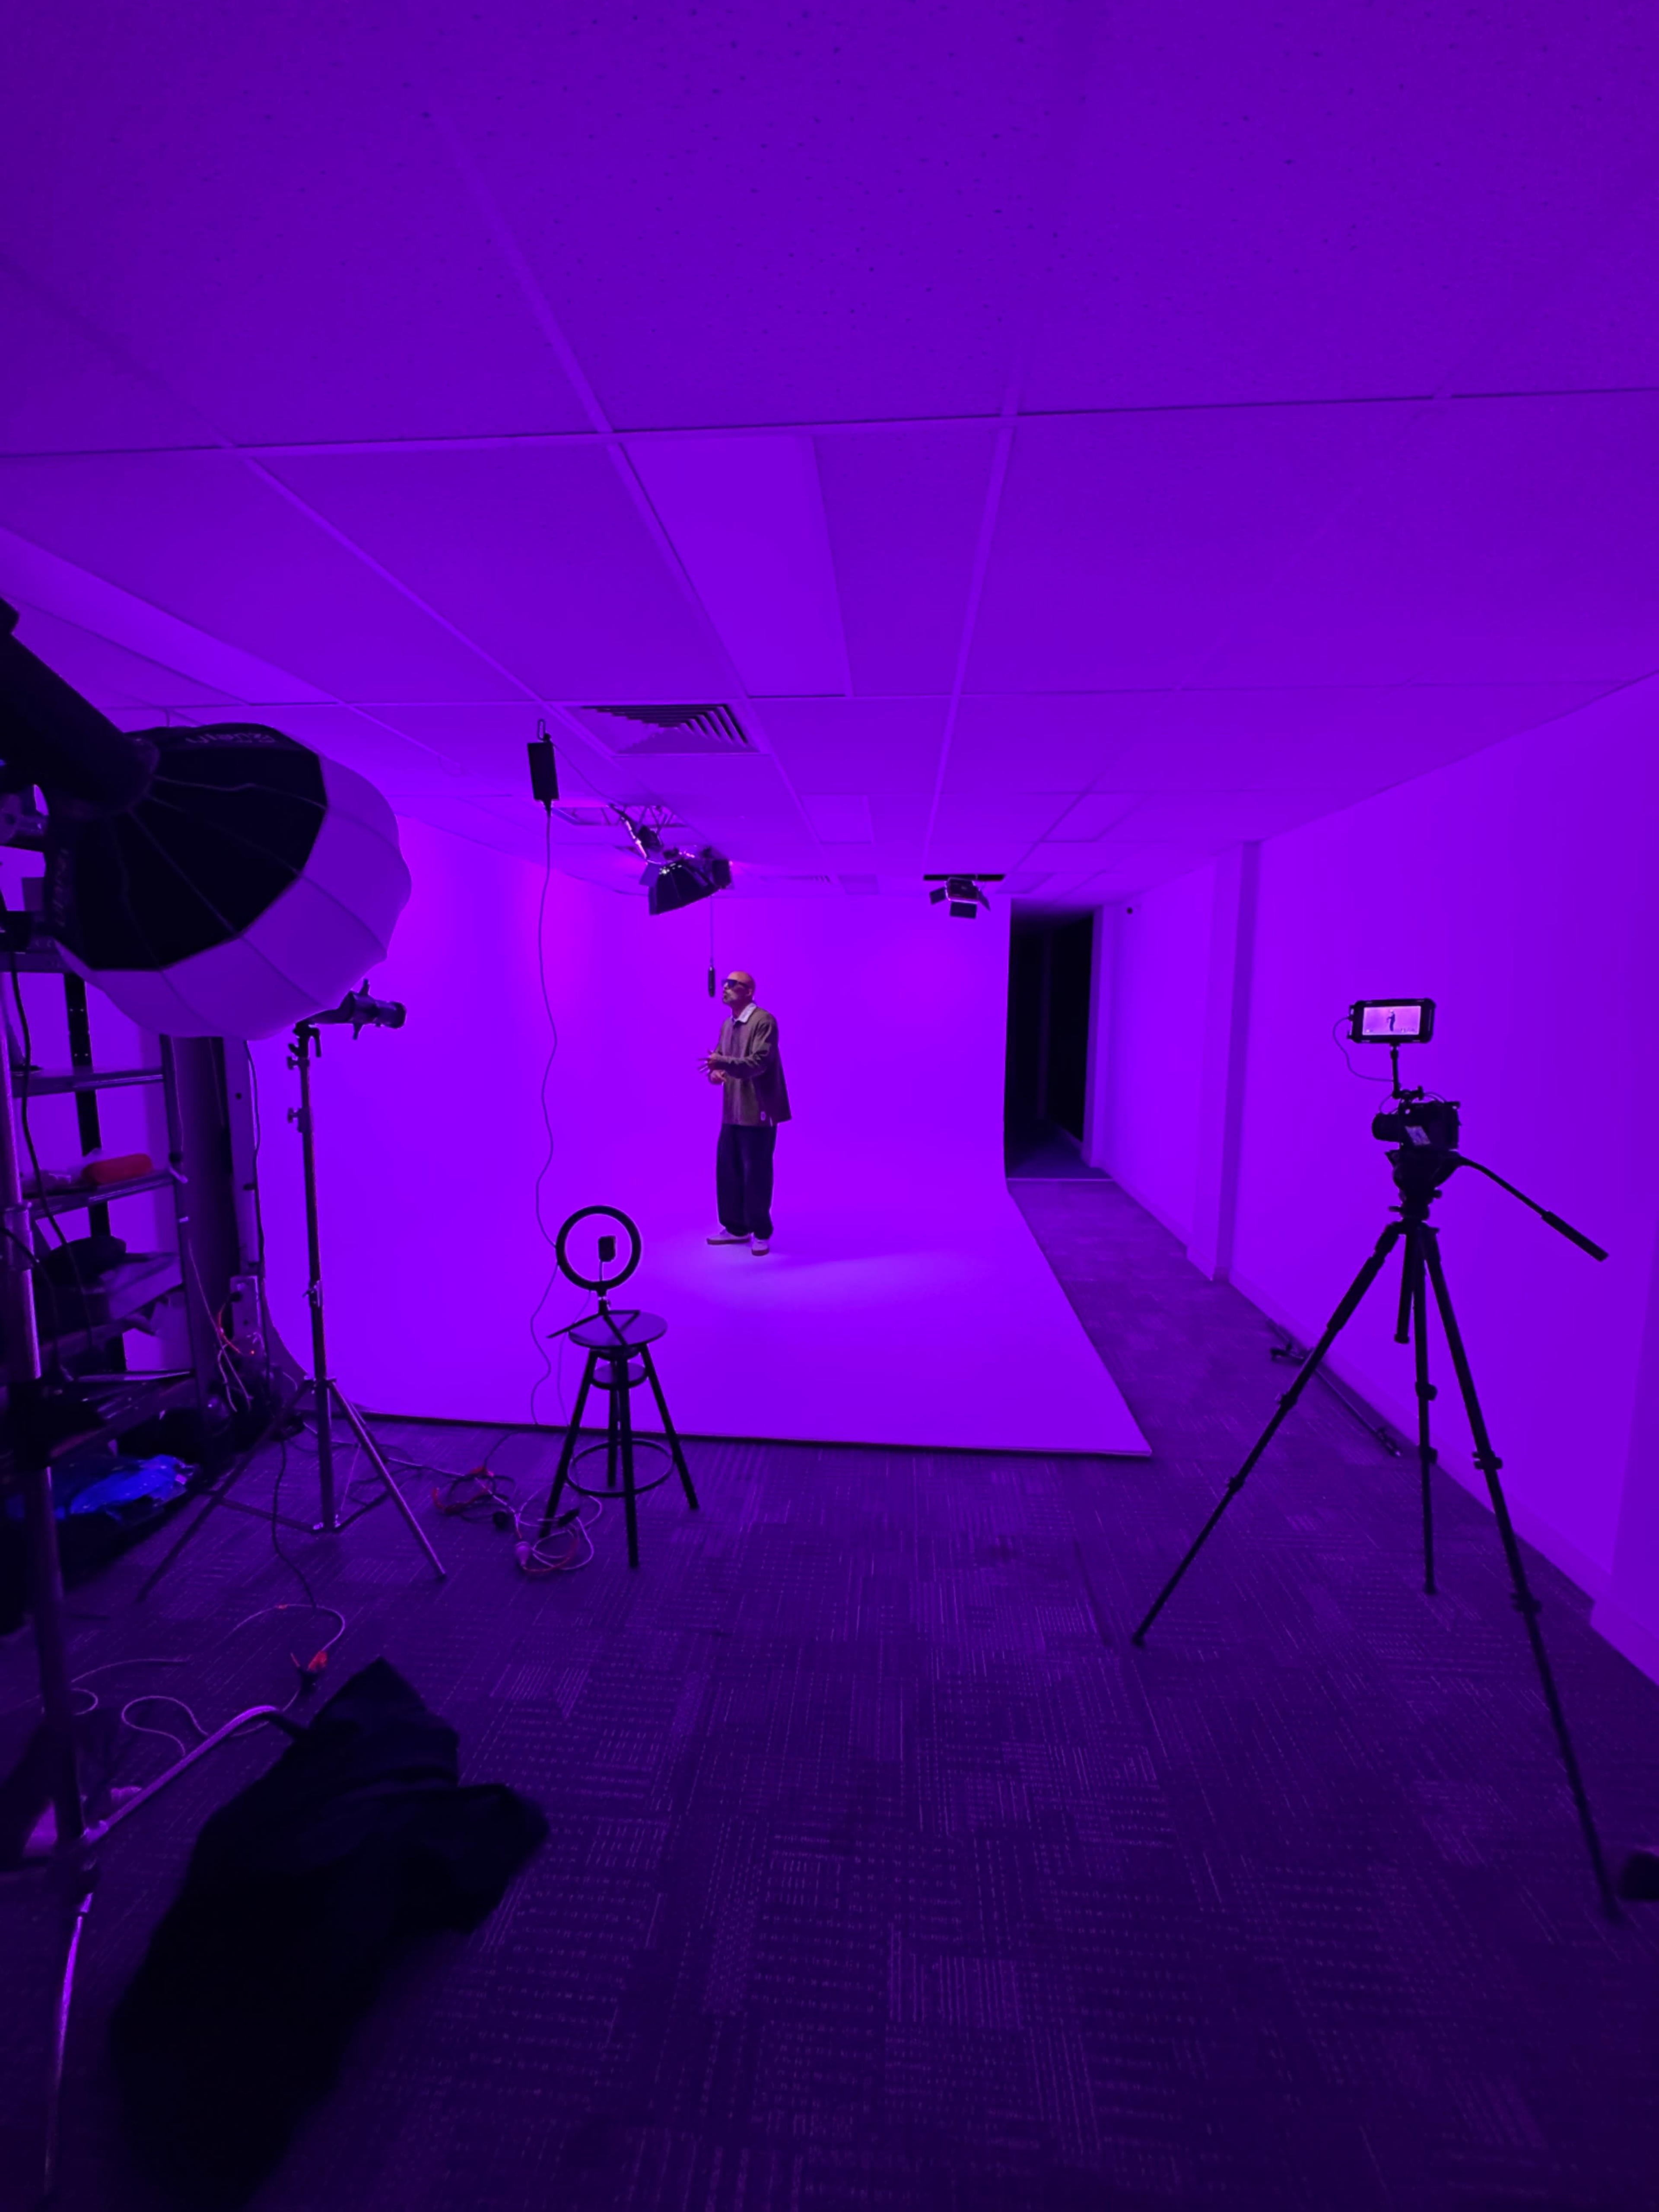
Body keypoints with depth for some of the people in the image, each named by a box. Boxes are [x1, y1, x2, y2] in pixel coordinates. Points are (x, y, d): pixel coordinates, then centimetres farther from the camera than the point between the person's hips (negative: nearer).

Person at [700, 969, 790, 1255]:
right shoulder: (727, 1024, 15)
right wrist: (715, 1073, -7)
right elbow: (720, 1060, 17)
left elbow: (759, 1062, -23)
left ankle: (761, 1233, 15)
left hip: (758, 1112, -8)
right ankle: (735, 1227, 28)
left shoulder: (764, 1021, -12)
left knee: (756, 1173, -1)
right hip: (732, 1111, 8)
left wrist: (722, 1063, -34)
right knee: (727, 1170, 12)